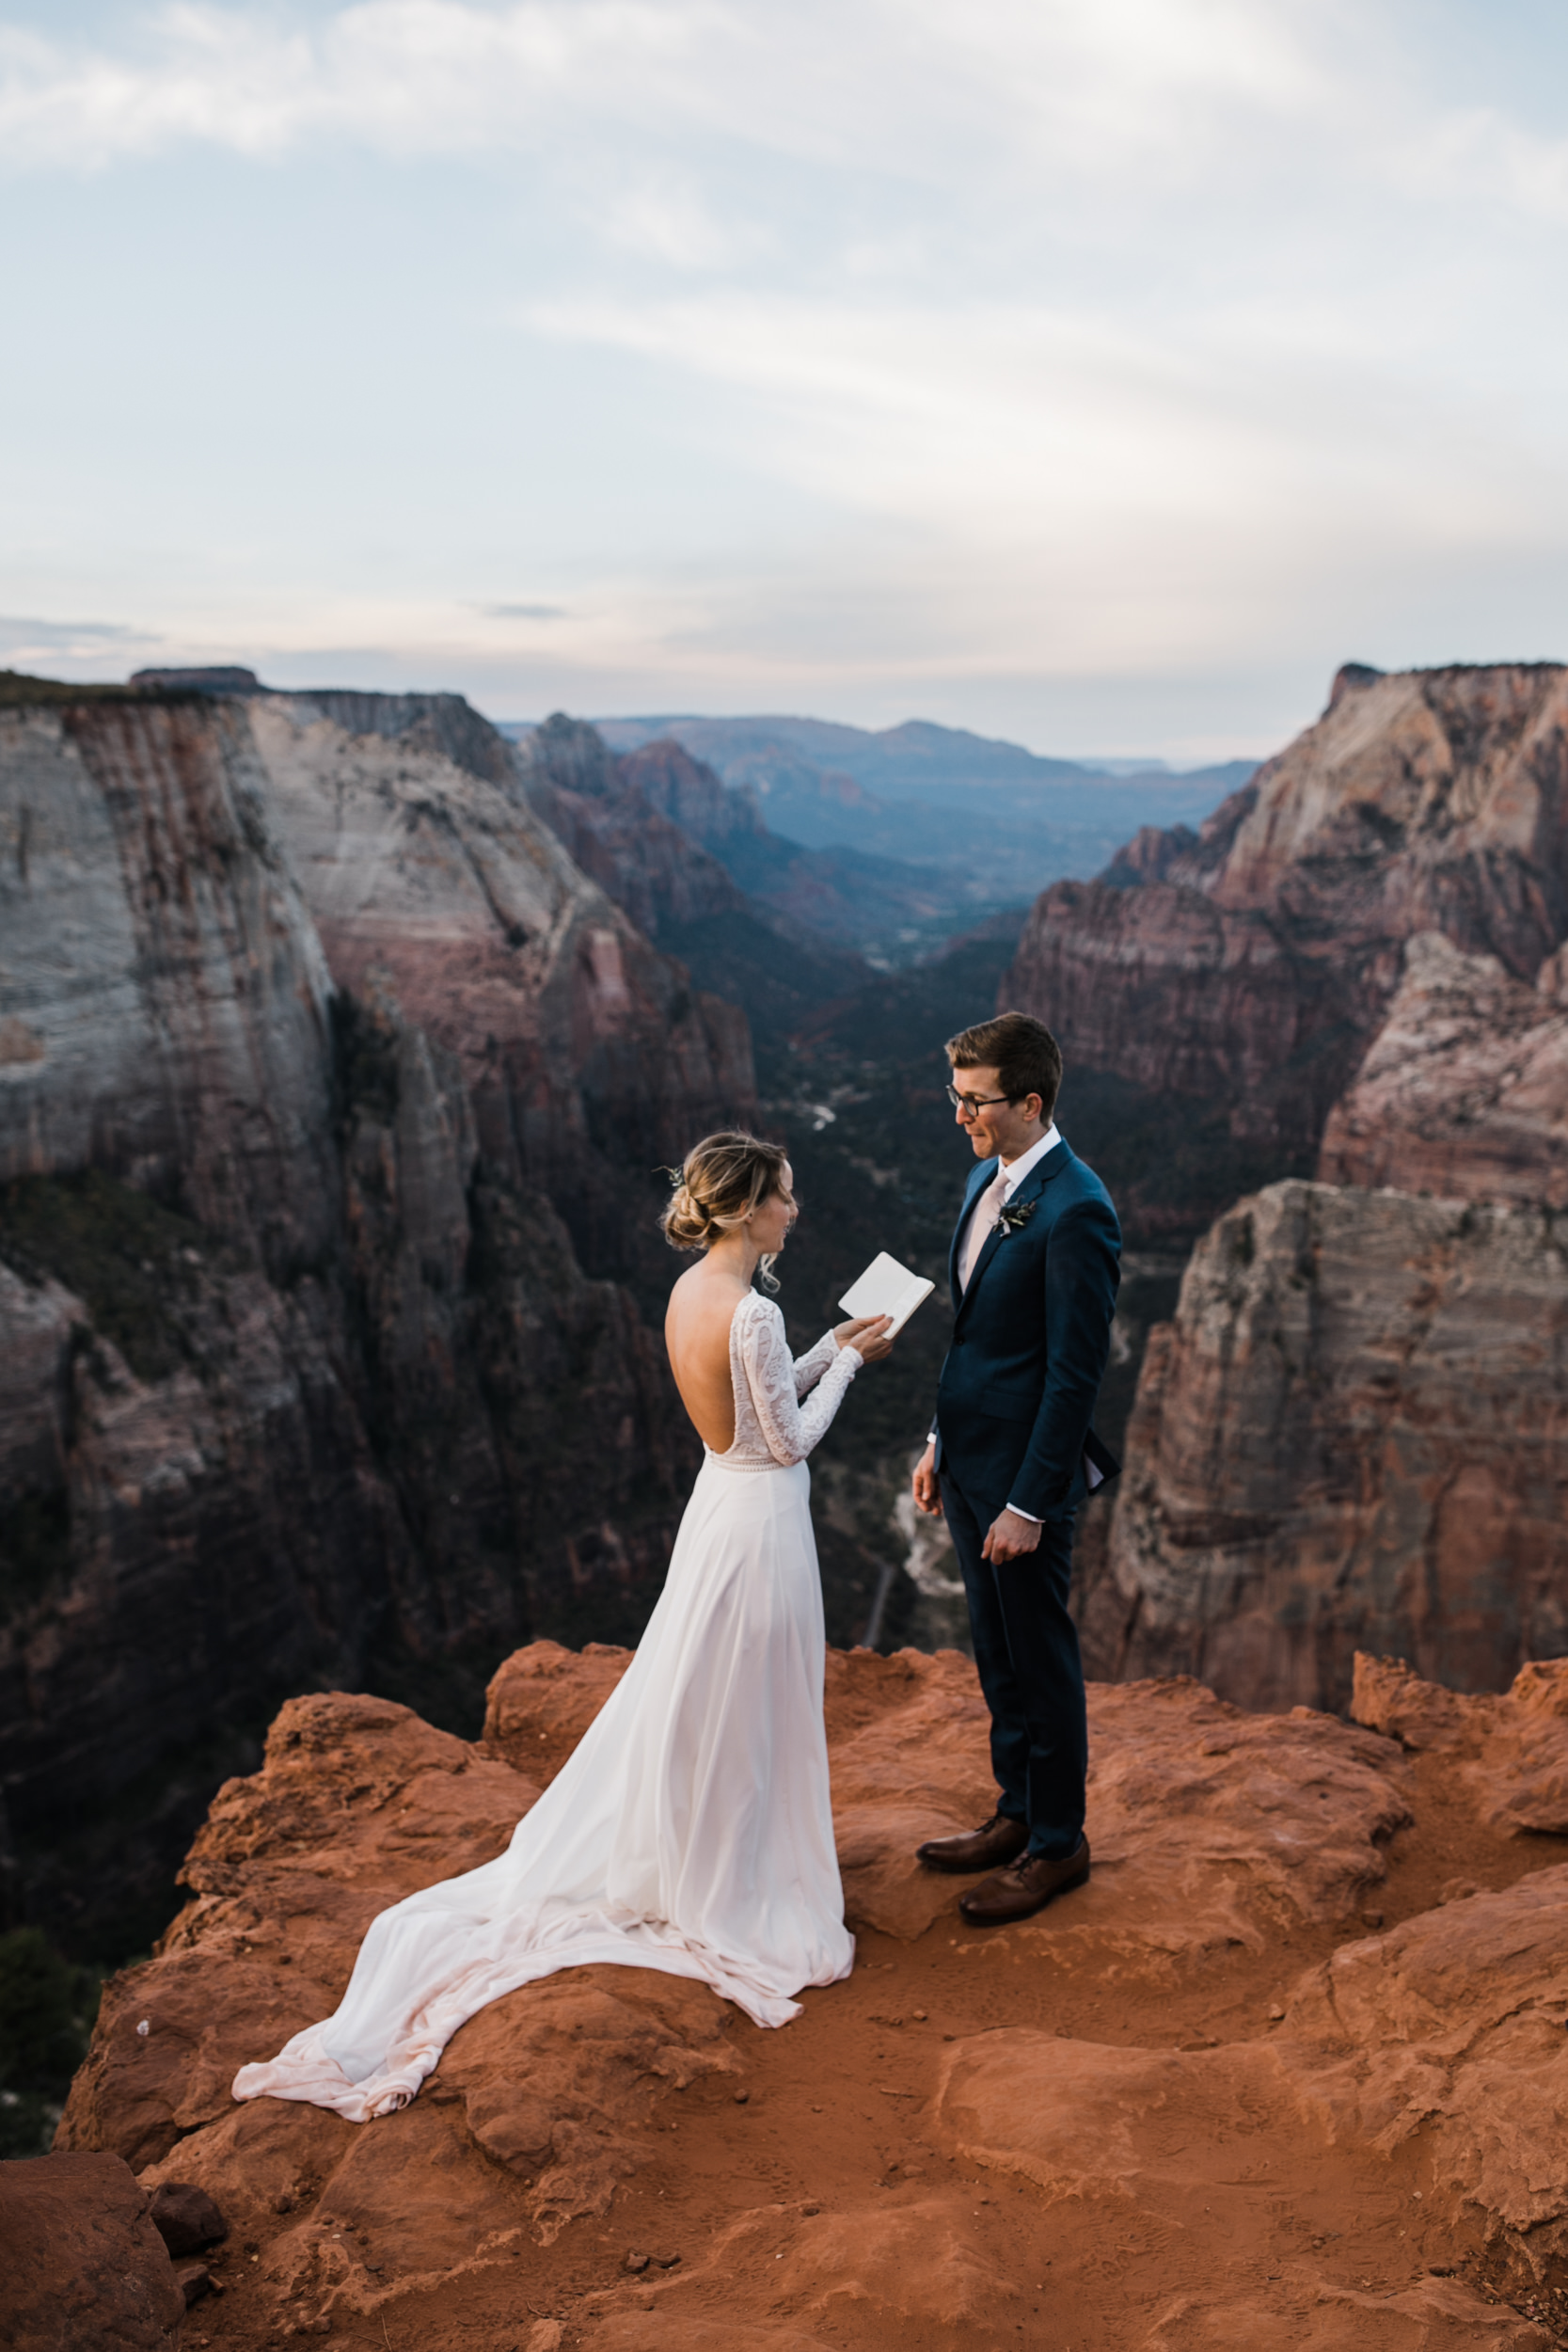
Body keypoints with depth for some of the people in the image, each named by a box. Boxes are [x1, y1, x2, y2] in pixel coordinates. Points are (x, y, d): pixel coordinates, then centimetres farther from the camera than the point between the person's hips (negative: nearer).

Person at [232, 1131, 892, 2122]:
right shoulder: (753, 1315, -26)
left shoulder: (691, 1291, 2)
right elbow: (790, 1441, -17)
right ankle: (725, 1885, 26)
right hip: (762, 1519, -9)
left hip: (722, 1503, 9)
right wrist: (846, 1363, -7)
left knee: (689, 1700, 21)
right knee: (743, 1705, 9)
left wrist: (826, 1350, 10)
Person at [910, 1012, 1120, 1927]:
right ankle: (1018, 1814, 37)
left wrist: (1029, 1504, -20)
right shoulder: (986, 1180, 7)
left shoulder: (1076, 1211, -22)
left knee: (1042, 1660, 8)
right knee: (998, 1655, 21)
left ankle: (1058, 1843, 25)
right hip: (970, 1460, 9)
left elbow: (1075, 1371, -21)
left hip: (1024, 1473, -9)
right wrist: (940, 1443, 17)